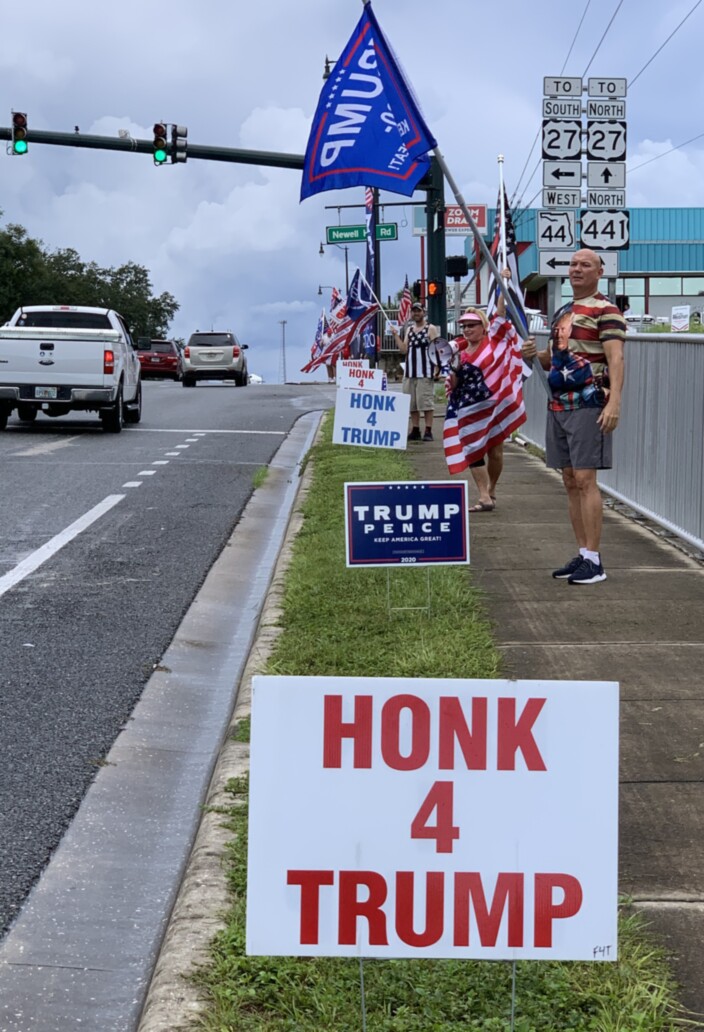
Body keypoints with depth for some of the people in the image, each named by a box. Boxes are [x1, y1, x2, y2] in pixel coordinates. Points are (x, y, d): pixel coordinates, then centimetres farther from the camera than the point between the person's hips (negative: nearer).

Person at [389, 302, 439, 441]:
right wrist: (396, 335, 3)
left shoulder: (431, 329, 0)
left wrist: (437, 368, -15)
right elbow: (404, 350, 11)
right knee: (411, 403, 5)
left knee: (426, 402, -9)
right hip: (410, 371, 6)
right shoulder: (409, 329, 18)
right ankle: (415, 430, 10)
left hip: (425, 371, -6)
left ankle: (428, 431, -7)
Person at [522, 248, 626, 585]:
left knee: (584, 479, -11)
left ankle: (594, 561, -8)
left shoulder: (605, 311, -7)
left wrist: (614, 403, -29)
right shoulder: (562, 313, 19)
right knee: (570, 482, 9)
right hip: (558, 405, 8)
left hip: (588, 405, -8)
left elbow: (616, 359, -17)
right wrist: (536, 354, 5)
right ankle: (582, 554, 15)